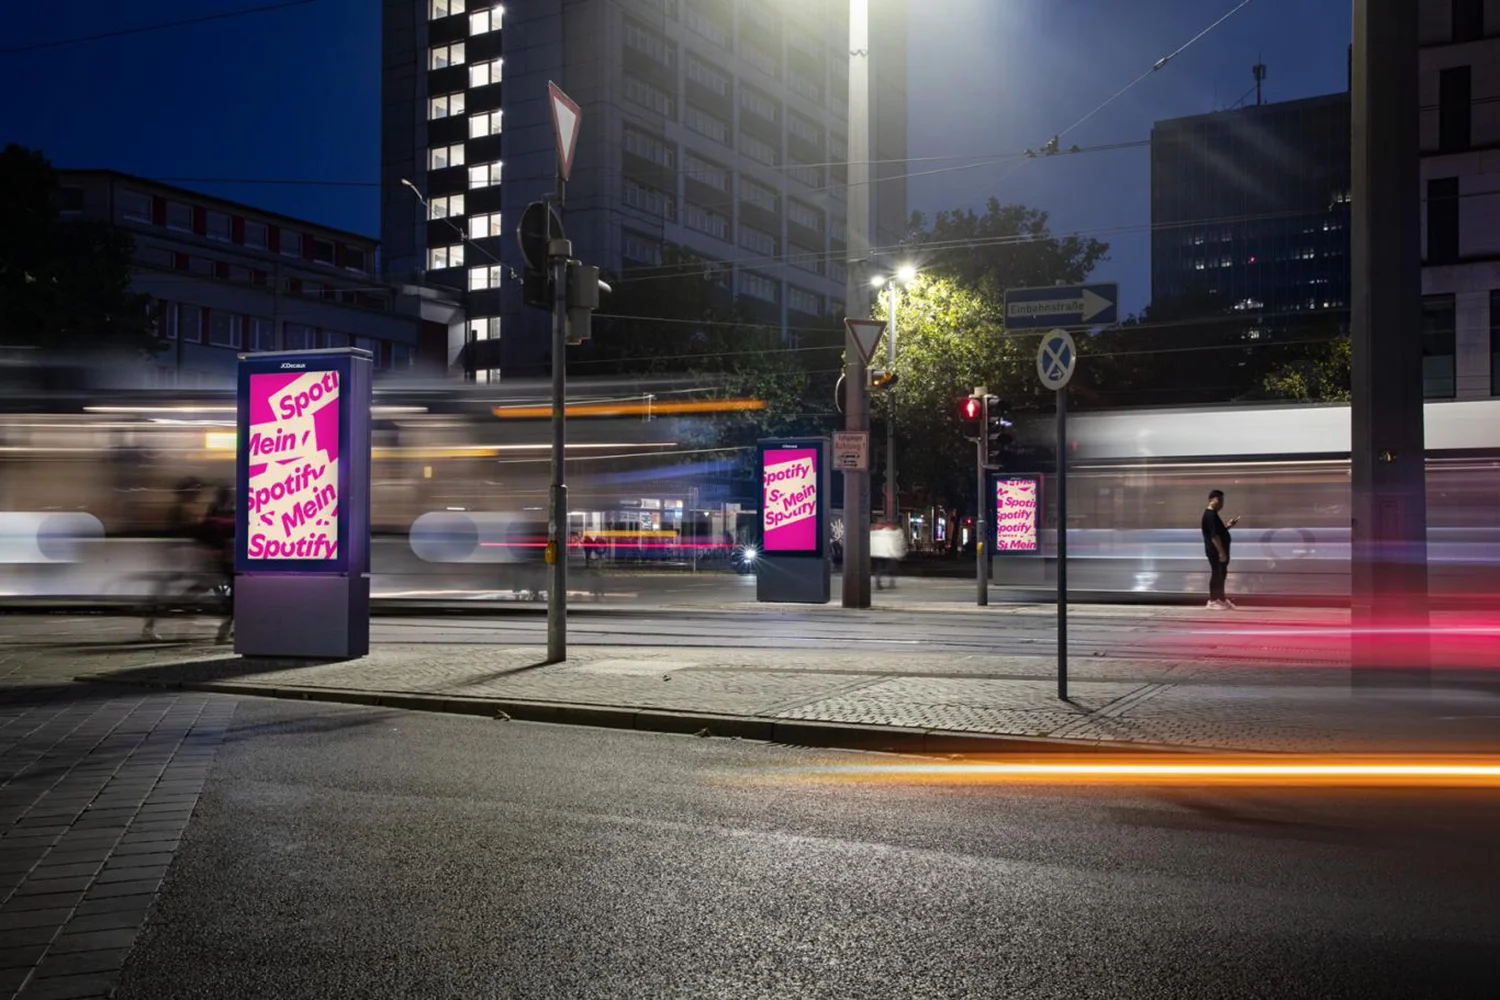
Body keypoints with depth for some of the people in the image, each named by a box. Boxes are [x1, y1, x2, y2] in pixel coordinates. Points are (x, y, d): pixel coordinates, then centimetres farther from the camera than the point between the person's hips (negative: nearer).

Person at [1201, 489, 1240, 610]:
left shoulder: (1212, 514, 16)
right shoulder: (1210, 515, -18)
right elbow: (1214, 535, -24)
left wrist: (1228, 526, 12)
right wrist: (1221, 552, -25)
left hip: (1218, 551, 10)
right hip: (1216, 551, -10)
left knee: (1221, 574, 14)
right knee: (1217, 575, -5)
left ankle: (1221, 599, 20)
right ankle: (1213, 600, 1)